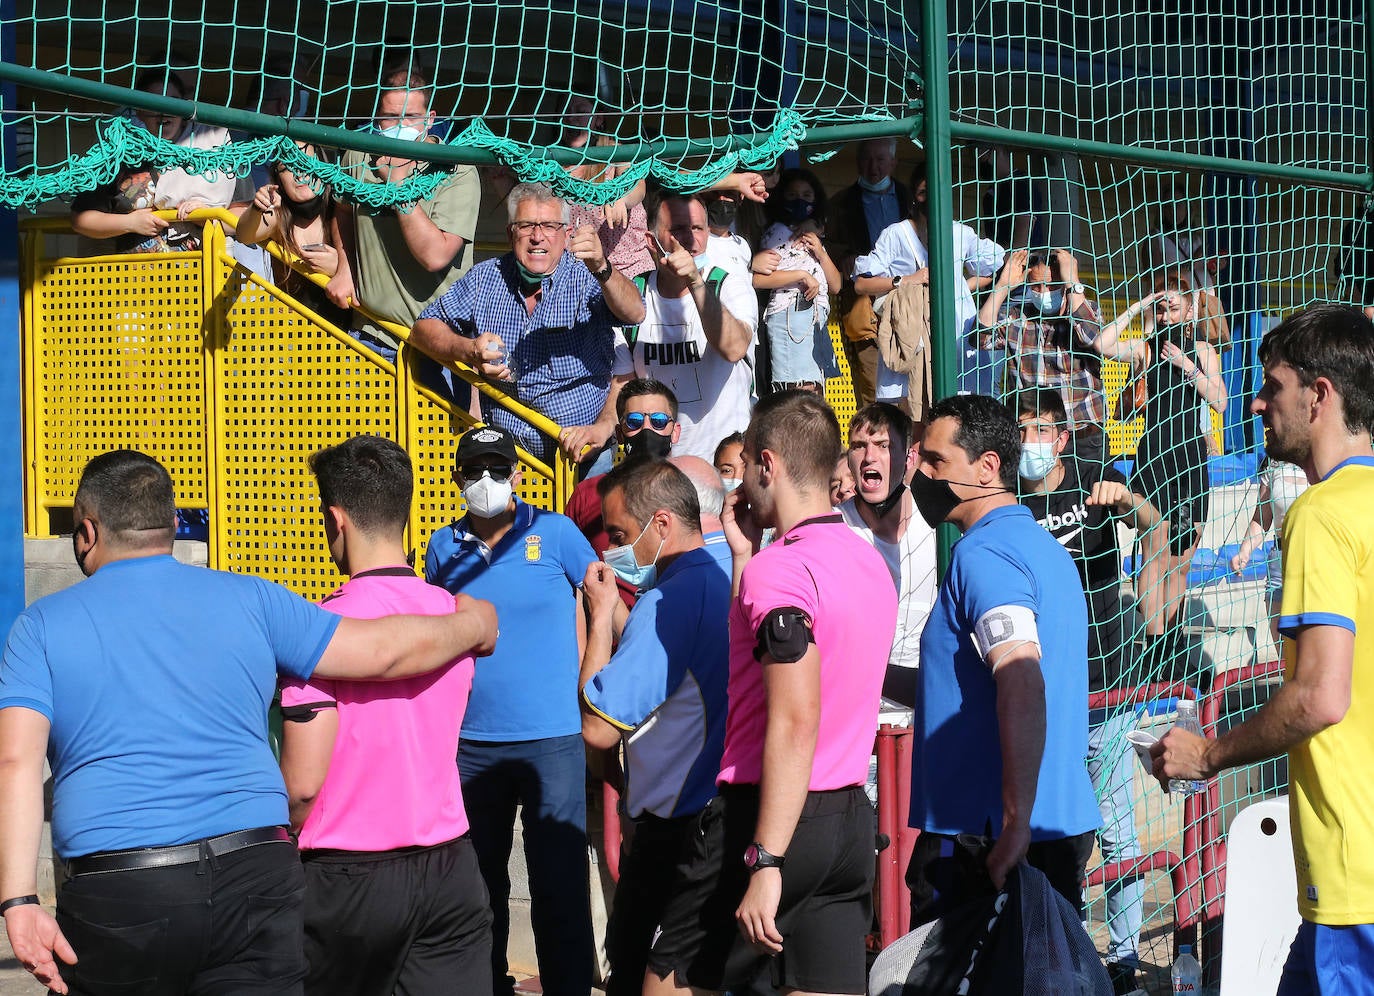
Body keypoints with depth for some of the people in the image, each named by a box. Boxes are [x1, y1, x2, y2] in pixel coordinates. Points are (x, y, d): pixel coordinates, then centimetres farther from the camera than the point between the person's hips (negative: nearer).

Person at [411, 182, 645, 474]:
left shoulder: (587, 279, -1)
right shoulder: (486, 278, 10)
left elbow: (634, 314, -20)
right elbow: (424, 327, 15)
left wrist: (602, 269, -40)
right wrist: (467, 350, -6)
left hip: (582, 450, -2)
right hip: (504, 448, 2)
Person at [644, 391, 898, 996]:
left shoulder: (781, 569, -16)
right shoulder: (868, 561, 11)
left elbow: (795, 721, -23)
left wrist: (765, 862, -25)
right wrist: (745, 555, 16)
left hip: (764, 816, -8)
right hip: (850, 818, 8)